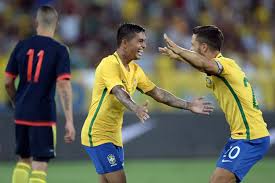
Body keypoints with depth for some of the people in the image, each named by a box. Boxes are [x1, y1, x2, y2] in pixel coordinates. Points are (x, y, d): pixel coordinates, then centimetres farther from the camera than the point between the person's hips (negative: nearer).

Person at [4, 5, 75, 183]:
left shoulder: (22, 46, 4)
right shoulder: (59, 50, -7)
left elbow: (8, 82, 7)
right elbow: (63, 85, -16)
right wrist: (69, 121, -18)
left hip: (21, 115, 4)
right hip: (44, 115, -4)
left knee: (24, 160, 20)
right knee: (40, 165, -2)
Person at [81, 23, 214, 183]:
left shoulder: (135, 69, 11)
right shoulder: (110, 64, -17)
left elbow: (158, 93, 13)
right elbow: (119, 92, -33)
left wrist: (188, 105, 7)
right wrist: (136, 108, -52)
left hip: (115, 137, 9)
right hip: (97, 135, -9)